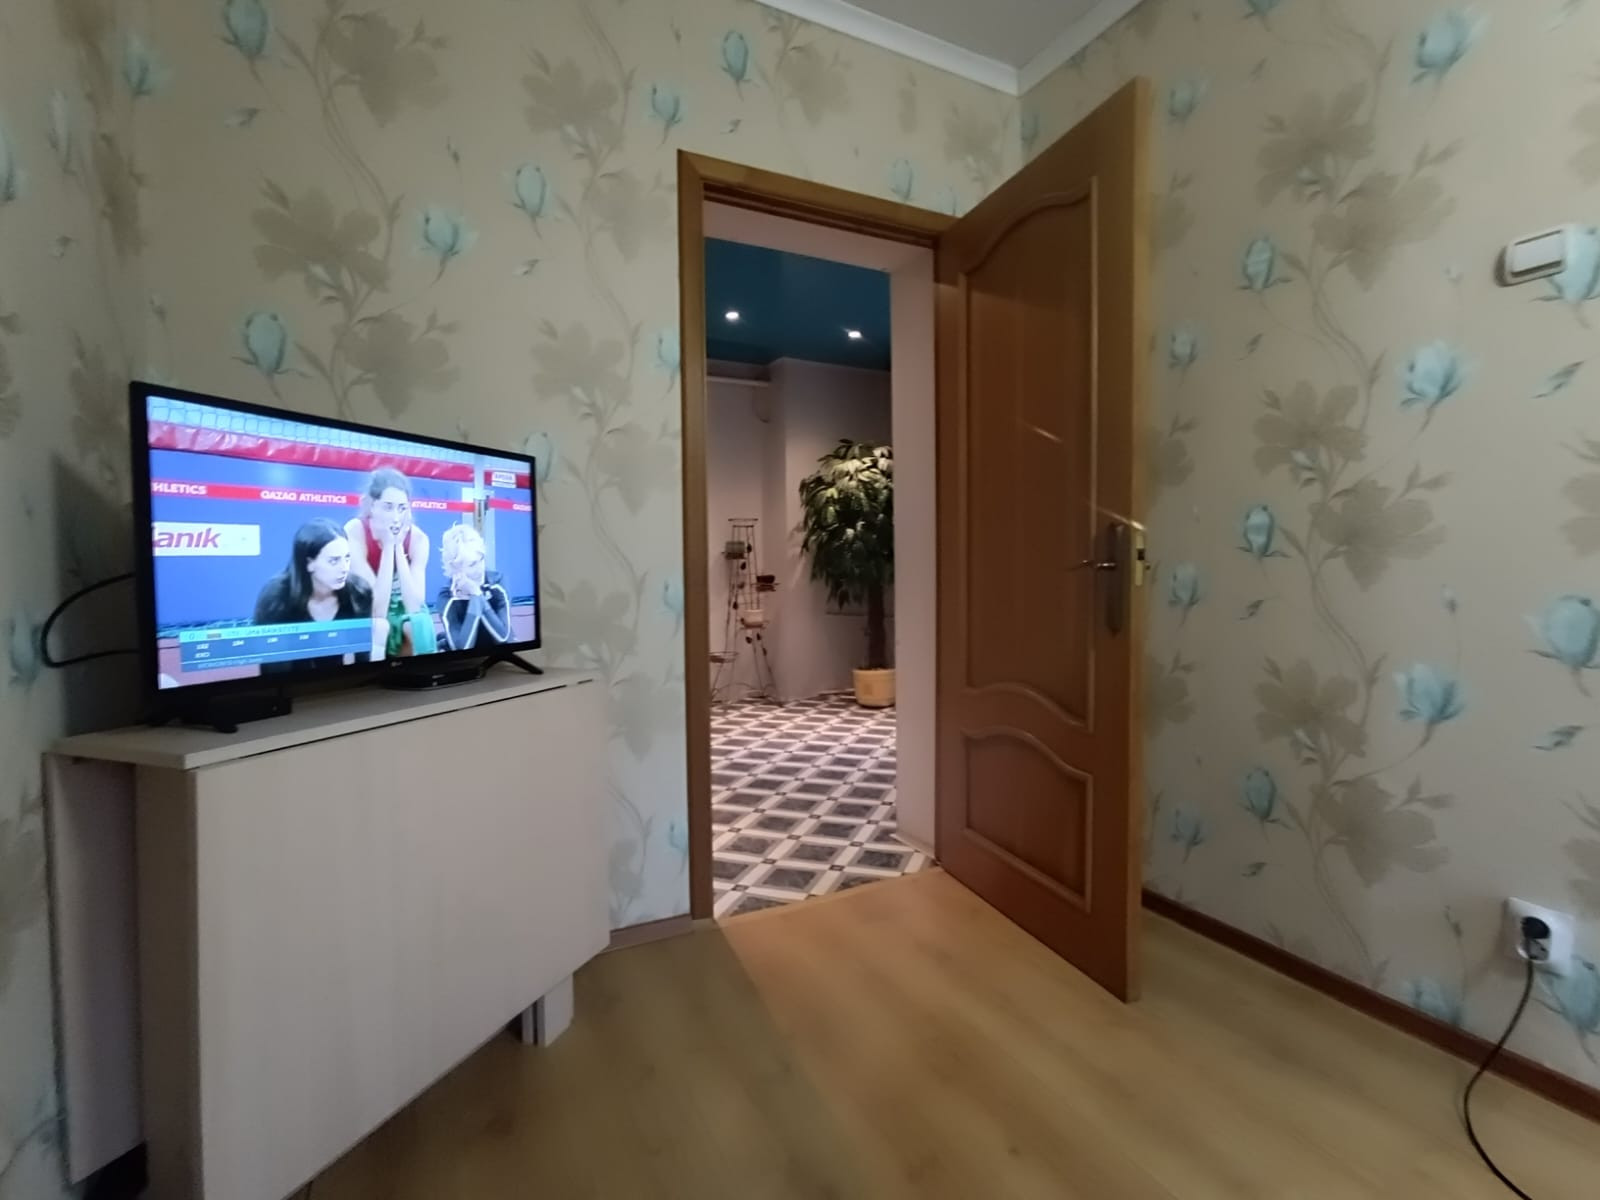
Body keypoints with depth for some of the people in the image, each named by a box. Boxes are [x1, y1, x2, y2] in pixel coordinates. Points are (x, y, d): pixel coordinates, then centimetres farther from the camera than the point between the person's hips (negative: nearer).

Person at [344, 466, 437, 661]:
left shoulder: (418, 538, -17)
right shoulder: (355, 532, -23)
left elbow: (414, 606, -26)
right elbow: (377, 611, -30)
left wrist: (399, 547, -29)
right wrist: (388, 546, -32)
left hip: (402, 607, 1)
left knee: (422, 624, -31)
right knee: (378, 626, -33)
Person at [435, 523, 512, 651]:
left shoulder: (496, 584, -12)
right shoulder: (447, 597, -14)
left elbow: (503, 636, -16)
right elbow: (461, 647, -22)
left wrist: (479, 595, -21)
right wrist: (475, 596, -22)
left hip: (498, 653, 1)